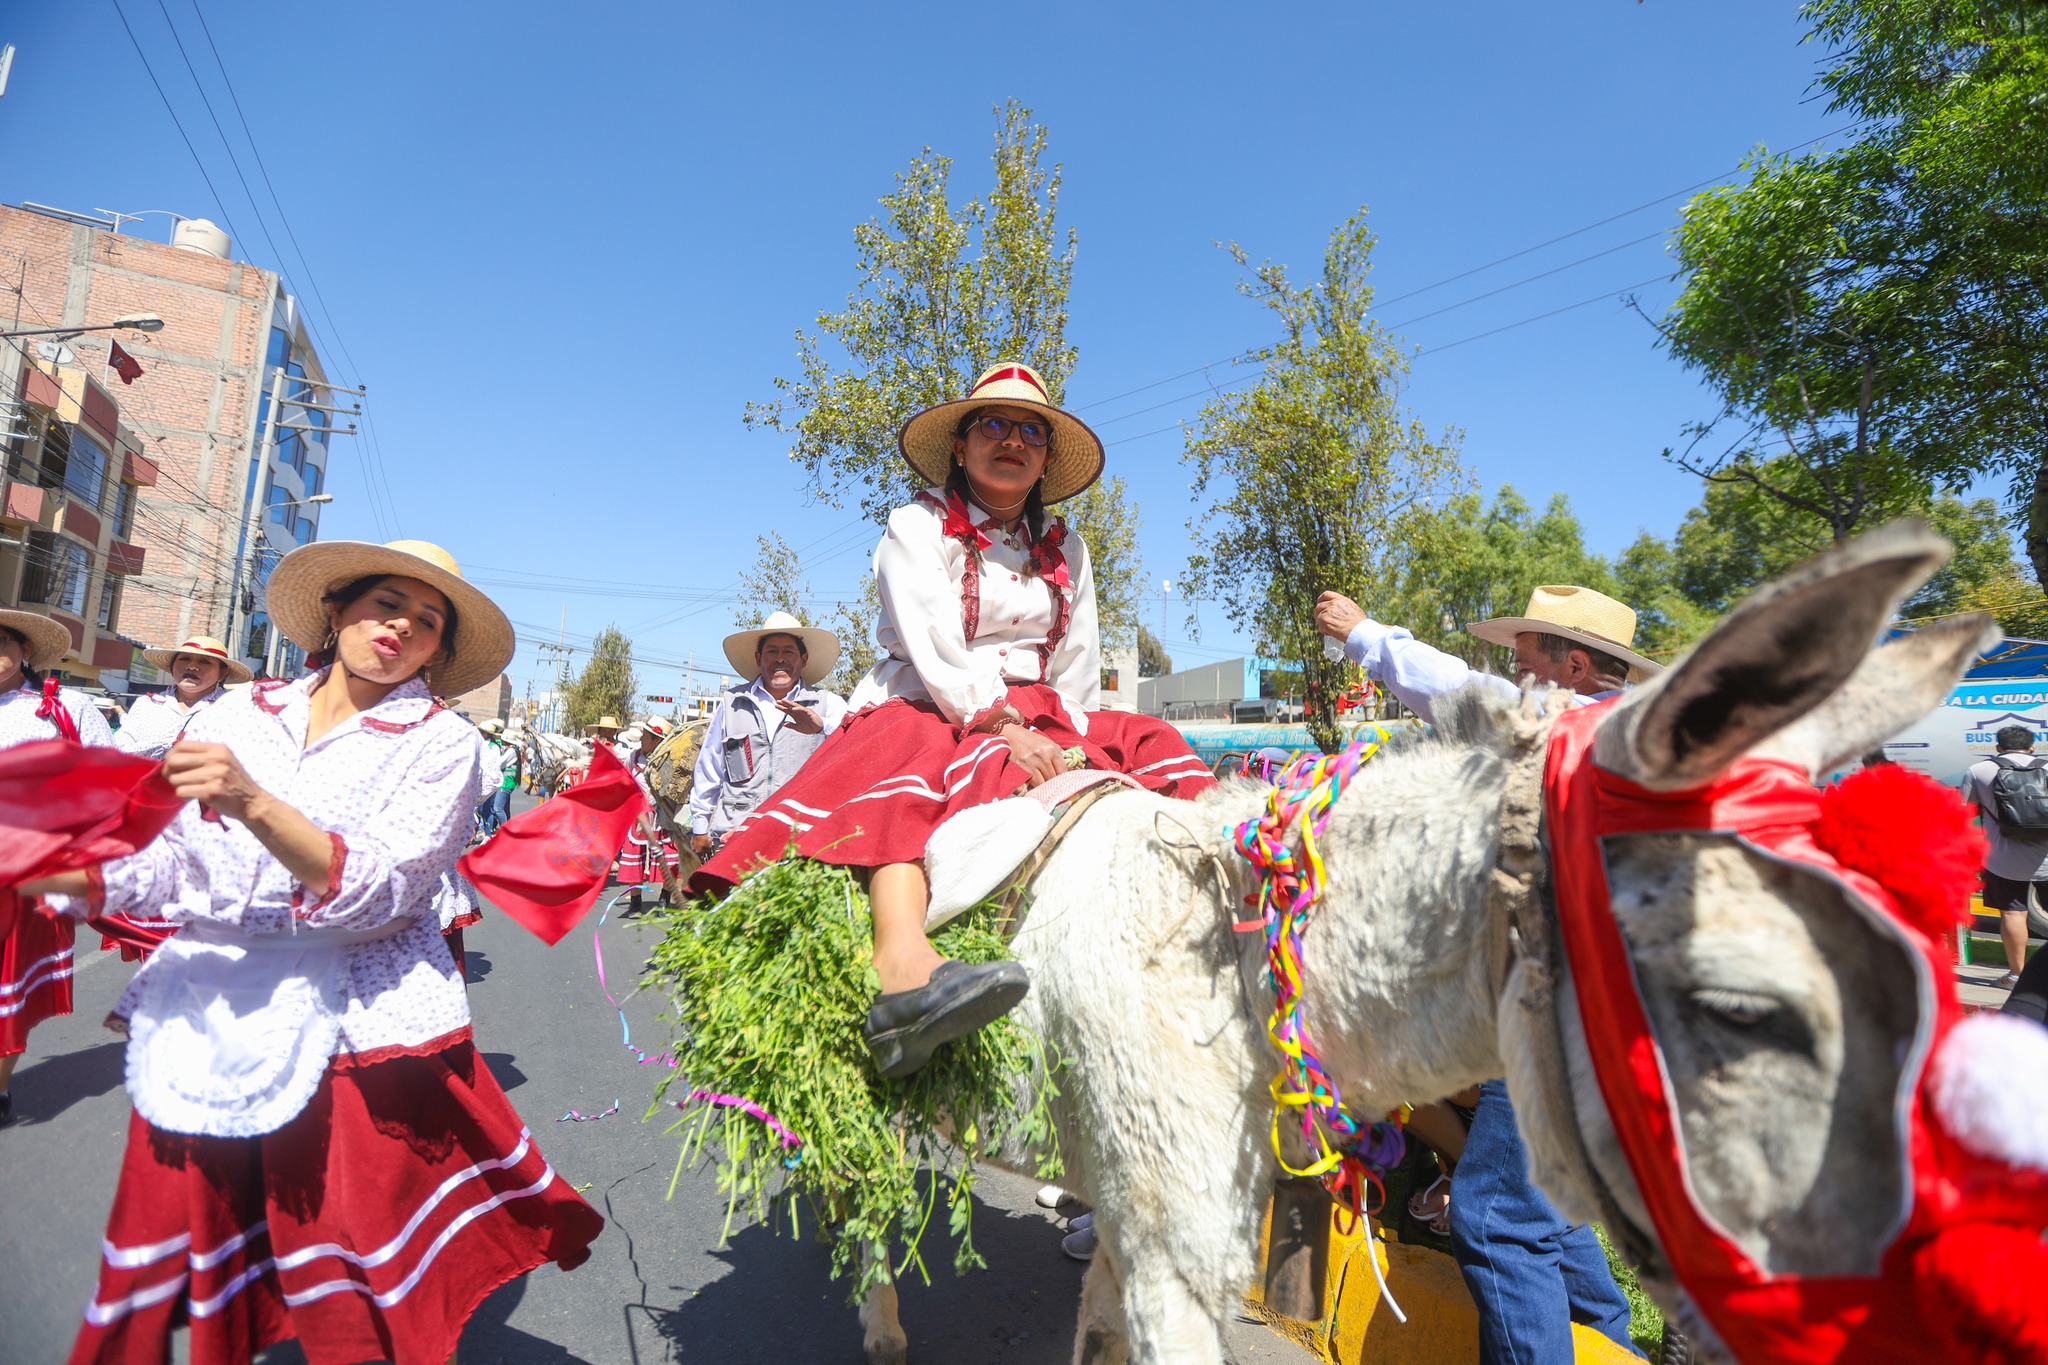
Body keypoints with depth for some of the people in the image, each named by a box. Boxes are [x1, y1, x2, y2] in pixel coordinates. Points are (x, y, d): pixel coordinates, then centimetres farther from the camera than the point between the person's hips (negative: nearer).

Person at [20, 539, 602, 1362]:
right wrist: (67, 874, -7)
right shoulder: (235, 716, 9)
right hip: (206, 1021, 4)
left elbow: (379, 894, -15)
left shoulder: (439, 741, -4)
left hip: (354, 1026, -3)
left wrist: (257, 805, -24)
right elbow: (171, 869, 9)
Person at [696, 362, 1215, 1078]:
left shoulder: (1065, 549, 18)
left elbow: (1078, 665, 12)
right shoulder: (919, 524, 4)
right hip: (928, 710, -6)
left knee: (1147, 743, -14)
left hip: (1039, 726, 6)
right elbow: (933, 647, -12)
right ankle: (901, 962, -63)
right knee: (908, 770, -38)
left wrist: (1063, 740, -6)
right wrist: (1003, 729, -21)